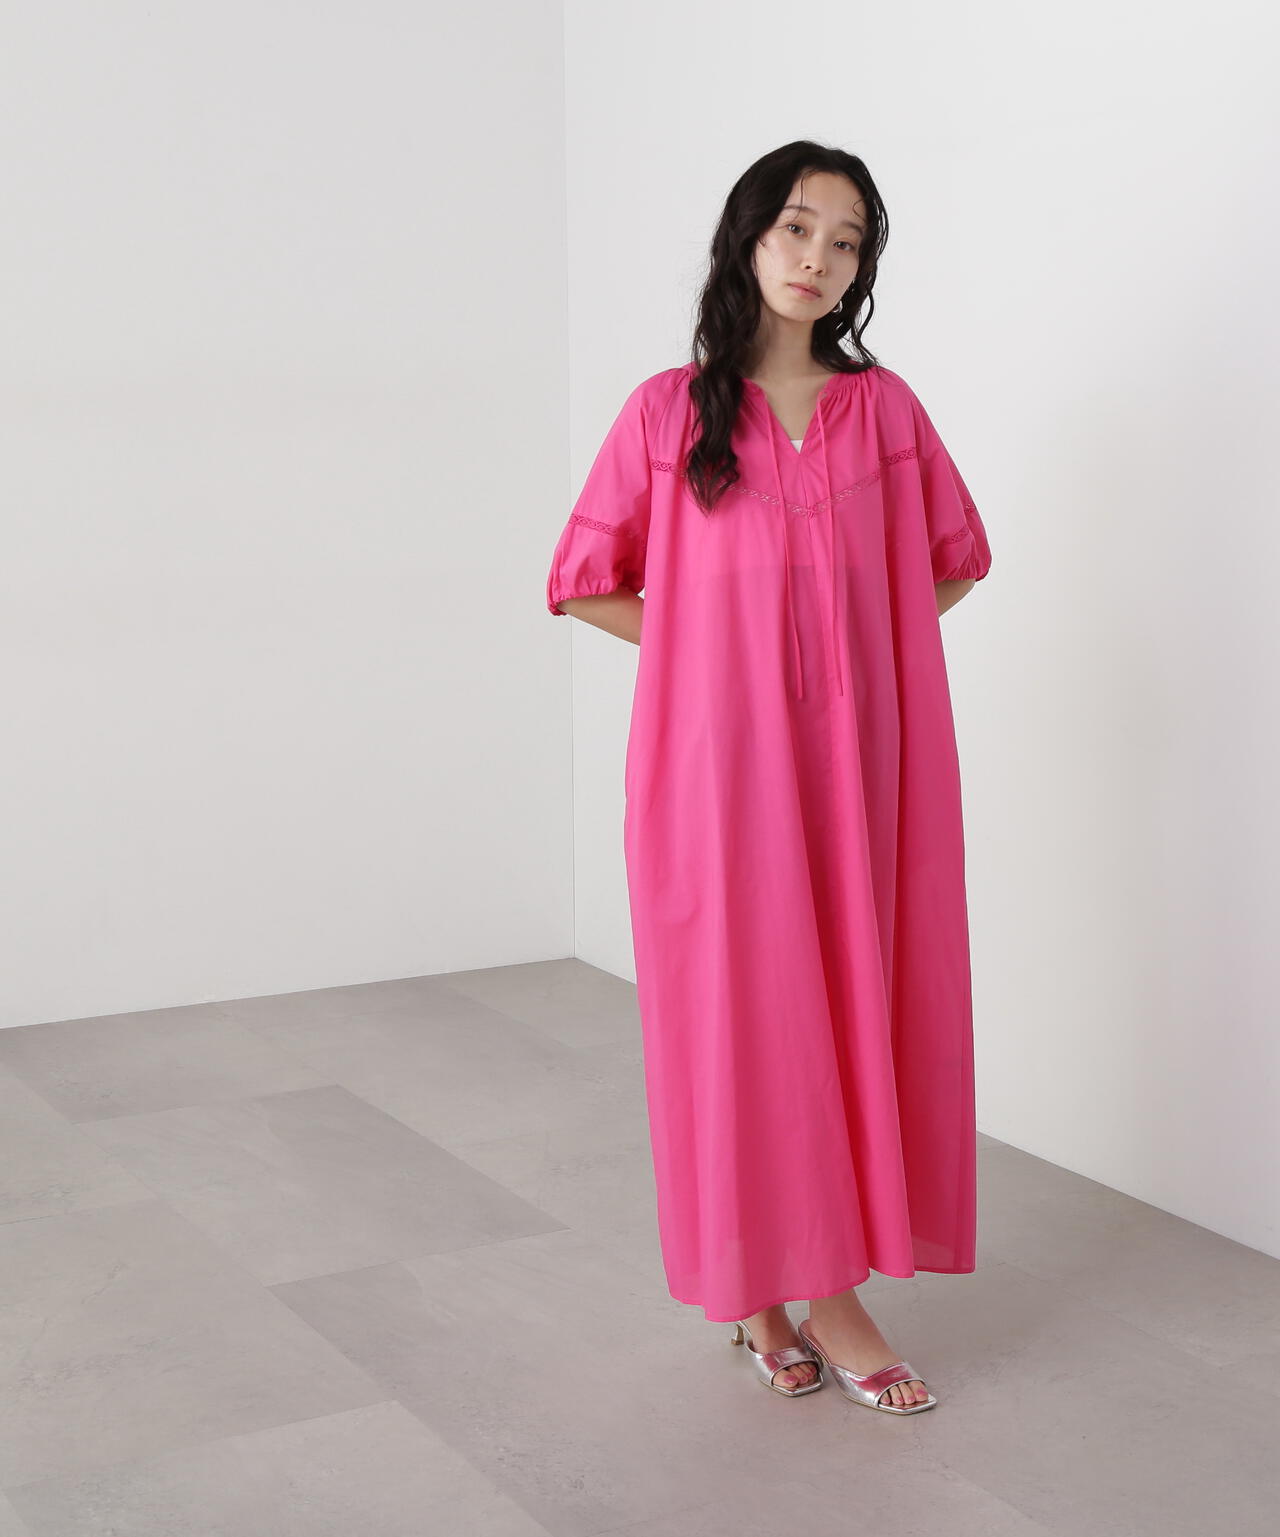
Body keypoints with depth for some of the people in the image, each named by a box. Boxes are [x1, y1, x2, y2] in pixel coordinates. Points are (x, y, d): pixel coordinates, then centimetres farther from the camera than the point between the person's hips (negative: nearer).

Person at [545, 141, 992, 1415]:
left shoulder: (884, 407, 6)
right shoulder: (667, 413, -1)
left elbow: (956, 555, 17)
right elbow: (586, 583, 4)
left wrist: (853, 643, 5)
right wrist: (716, 644, 0)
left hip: (856, 757, 3)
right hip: (721, 758, -2)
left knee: (859, 1001, 4)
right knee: (739, 1006, 2)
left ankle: (806, 1286, 17)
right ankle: (765, 1286, 15)